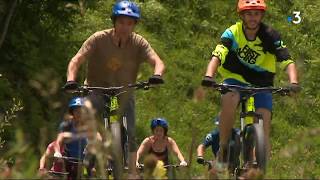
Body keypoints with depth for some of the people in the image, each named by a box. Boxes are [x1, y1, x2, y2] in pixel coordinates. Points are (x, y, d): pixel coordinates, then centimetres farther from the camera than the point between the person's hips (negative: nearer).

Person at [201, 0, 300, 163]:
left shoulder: (270, 36, -15)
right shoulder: (232, 33, -15)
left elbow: (288, 62, -23)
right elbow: (217, 56, -28)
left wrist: (293, 83, -42)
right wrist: (209, 76, -48)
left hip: (261, 84, 1)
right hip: (235, 79, -1)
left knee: (264, 129, -14)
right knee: (229, 100, -34)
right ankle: (223, 147, -20)